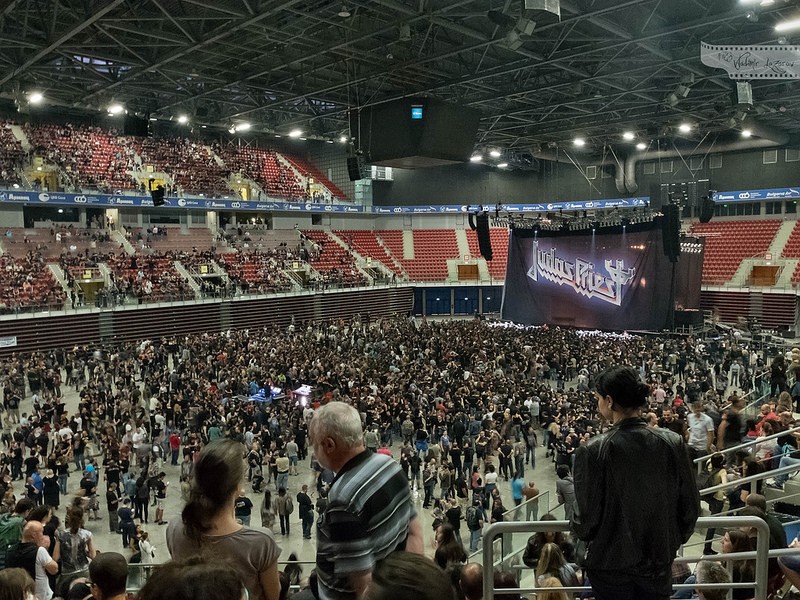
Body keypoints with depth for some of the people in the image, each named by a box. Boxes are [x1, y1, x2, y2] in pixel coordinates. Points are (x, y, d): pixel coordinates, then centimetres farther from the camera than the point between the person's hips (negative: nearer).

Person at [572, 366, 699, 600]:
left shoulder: (593, 451, -21)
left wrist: (582, 531, 8)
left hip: (611, 564, -2)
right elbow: (690, 505, -3)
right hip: (659, 561, 3)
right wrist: (673, 541, 14)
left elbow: (587, 513, -15)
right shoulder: (673, 443, -12)